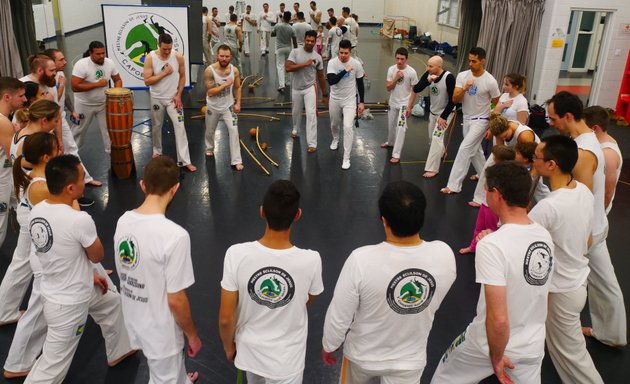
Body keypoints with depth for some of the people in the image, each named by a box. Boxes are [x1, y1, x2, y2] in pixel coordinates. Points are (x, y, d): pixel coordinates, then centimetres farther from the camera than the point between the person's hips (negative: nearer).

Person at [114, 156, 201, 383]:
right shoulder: (174, 235, -32)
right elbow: (176, 300, -25)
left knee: (173, 363, 34)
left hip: (134, 321, 7)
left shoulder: (123, 221, -9)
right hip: (161, 330, -7)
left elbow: (124, 271, 6)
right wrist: (193, 335, -8)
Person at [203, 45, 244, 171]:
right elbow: (210, 92, -25)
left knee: (234, 130, -13)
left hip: (228, 106, 1)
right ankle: (209, 149, 51)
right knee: (210, 131, 19)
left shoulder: (234, 70, -12)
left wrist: (238, 103, -7)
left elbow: (237, 88, 3)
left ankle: (236, 160, -7)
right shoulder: (210, 71, -23)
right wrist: (225, 85, -33)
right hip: (213, 107, -1)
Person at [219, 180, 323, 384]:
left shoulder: (236, 254, -26)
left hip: (249, 351, 2)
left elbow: (225, 318, -15)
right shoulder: (311, 260, -27)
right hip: (286, 360, -2)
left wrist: (229, 347, 4)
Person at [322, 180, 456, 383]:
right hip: (411, 359, 1)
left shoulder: (362, 260, -34)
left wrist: (329, 345, 0)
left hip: (363, 355, -1)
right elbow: (434, 303, -3)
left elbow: (339, 315, -19)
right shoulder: (444, 255, -24)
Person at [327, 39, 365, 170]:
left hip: (350, 100, -2)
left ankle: (346, 158, -8)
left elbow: (360, 83, -1)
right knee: (334, 124, 21)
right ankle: (335, 139, 56)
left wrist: (361, 102, 1)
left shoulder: (356, 64, -12)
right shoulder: (332, 63, -14)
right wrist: (345, 70, -32)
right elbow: (330, 81, -28)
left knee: (348, 127, -15)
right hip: (335, 99, 2)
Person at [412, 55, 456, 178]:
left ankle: (432, 169, -8)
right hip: (433, 111, 7)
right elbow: (416, 89, -18)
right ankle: (440, 153, 52)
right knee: (432, 137, 21)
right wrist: (428, 80, -33)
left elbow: (453, 100, -24)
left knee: (436, 138, -14)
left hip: (445, 113, -7)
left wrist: (444, 117, -22)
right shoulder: (428, 74, -11)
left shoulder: (449, 77, -28)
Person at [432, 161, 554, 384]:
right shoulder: (545, 236, -6)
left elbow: (498, 319, -29)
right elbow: (543, 296, 8)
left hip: (492, 343, -5)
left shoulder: (491, 245, -29)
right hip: (534, 346, 6)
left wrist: (496, 358, -13)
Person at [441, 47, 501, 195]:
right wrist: (464, 89, -28)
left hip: (480, 121, -6)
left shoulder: (490, 81, -17)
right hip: (466, 119, 6)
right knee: (474, 150, 18)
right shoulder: (462, 76, -6)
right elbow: (455, 100, -10)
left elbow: (498, 104, -5)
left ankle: (453, 185, -9)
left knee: (464, 149, -13)